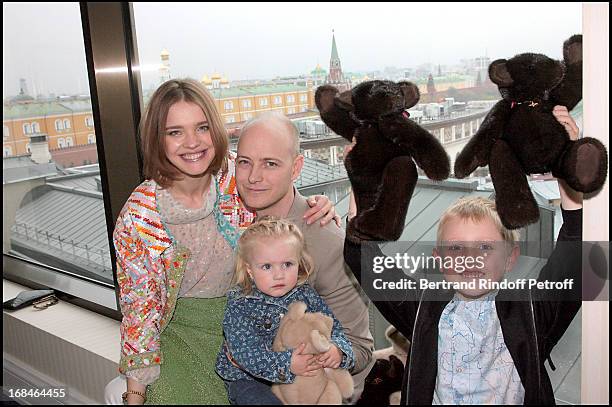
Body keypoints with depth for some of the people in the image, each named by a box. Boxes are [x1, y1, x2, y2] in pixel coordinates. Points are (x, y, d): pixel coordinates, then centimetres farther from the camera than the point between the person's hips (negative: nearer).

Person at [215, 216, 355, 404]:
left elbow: (332, 325, 3)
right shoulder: (239, 307, -16)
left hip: (302, 374, 4)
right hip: (249, 379, -3)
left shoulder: (306, 295, -3)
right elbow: (244, 351, -24)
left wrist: (337, 348, -20)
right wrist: (285, 364, -35)